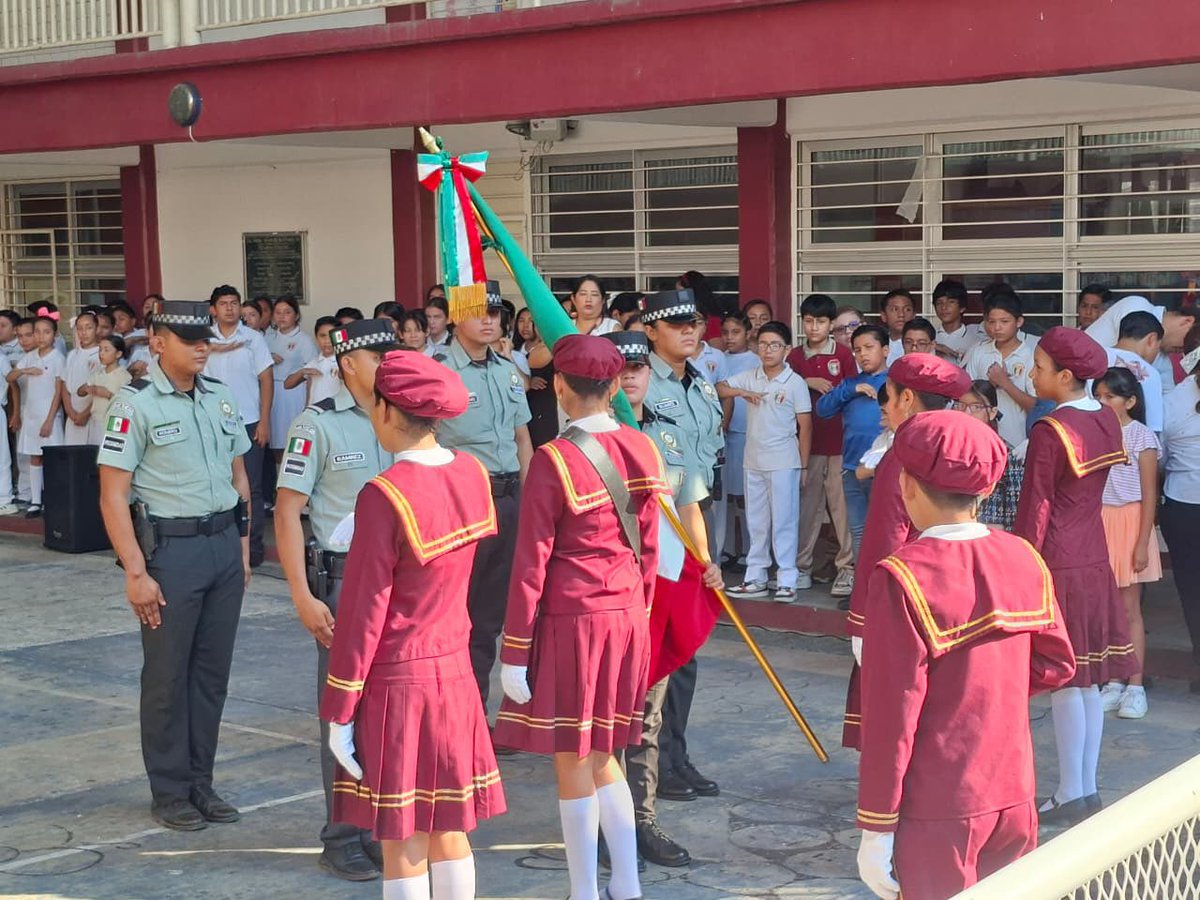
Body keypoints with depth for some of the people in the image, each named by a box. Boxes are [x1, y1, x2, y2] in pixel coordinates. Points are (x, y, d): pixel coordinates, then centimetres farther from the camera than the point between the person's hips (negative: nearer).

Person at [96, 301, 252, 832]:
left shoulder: (220, 398, 10)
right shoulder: (135, 404, -9)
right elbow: (112, 495, -12)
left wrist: (242, 548, 13)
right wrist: (136, 573, -15)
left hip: (224, 544, 6)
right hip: (170, 548, -5)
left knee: (213, 670, 10)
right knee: (168, 675, 4)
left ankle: (200, 782, 22)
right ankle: (170, 793, 16)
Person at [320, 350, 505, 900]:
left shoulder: (384, 495, -21)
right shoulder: (473, 474, -2)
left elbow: (364, 611, -18)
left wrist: (338, 712, -10)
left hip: (396, 683, -6)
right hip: (455, 670, 7)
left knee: (404, 844, 4)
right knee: (449, 830, 16)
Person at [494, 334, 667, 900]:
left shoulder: (553, 460, -15)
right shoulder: (642, 450, 2)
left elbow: (532, 563, -13)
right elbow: (648, 547, 9)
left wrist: (514, 652, -7)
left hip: (571, 621, -6)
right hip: (628, 618, 6)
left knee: (572, 763, 6)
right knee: (602, 757, 18)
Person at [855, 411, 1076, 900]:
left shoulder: (903, 578, -19)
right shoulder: (1024, 559, -2)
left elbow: (891, 713, -17)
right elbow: (1055, 665, 7)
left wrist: (876, 828, -10)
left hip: (939, 812, -5)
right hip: (1015, 795, 5)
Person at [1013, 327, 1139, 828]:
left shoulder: (1050, 432, -17)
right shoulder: (1108, 422, 5)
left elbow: (1035, 510, -14)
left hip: (1058, 566, -7)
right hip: (1094, 561, 8)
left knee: (1065, 683, 0)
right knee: (1088, 683, 12)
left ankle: (1070, 797, 7)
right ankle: (1087, 790, 20)